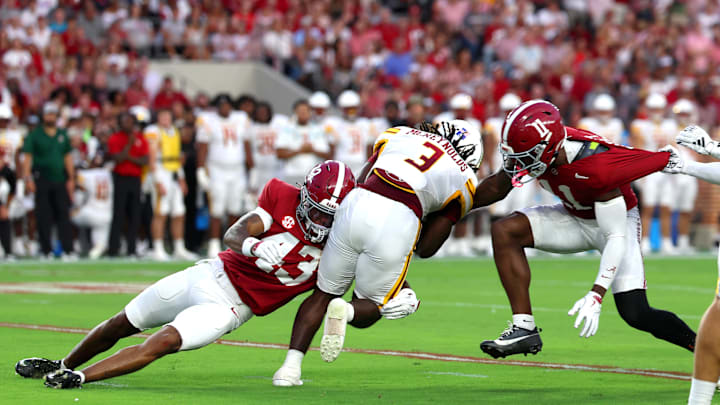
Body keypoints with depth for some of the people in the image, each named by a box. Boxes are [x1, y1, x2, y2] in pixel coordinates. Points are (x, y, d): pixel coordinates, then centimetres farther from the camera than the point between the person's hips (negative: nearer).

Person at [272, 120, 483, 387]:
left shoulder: (399, 135, 28)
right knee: (369, 309, 19)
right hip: (400, 222, -2)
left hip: (355, 206, 2)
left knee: (324, 294, 20)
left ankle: (291, 364, 4)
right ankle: (346, 311, -15)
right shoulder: (463, 181, 22)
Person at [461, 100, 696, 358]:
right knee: (505, 231, -16)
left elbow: (616, 237, -33)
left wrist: (596, 296, -40)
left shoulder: (597, 170, -38)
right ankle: (525, 328, -12)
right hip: (575, 219, 6)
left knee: (636, 315, -18)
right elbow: (497, 187, 0)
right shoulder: (536, 149, -21)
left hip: (616, 220, -6)